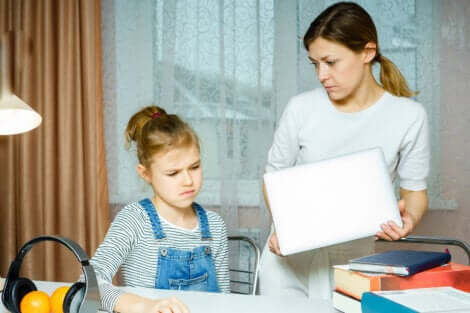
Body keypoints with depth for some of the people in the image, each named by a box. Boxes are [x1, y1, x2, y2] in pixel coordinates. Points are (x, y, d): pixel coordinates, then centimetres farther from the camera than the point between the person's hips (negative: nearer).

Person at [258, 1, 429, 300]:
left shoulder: (409, 116, -9)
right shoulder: (301, 108, -7)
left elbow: (415, 189, -1)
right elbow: (275, 174, 2)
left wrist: (409, 218, -23)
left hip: (354, 257, 0)